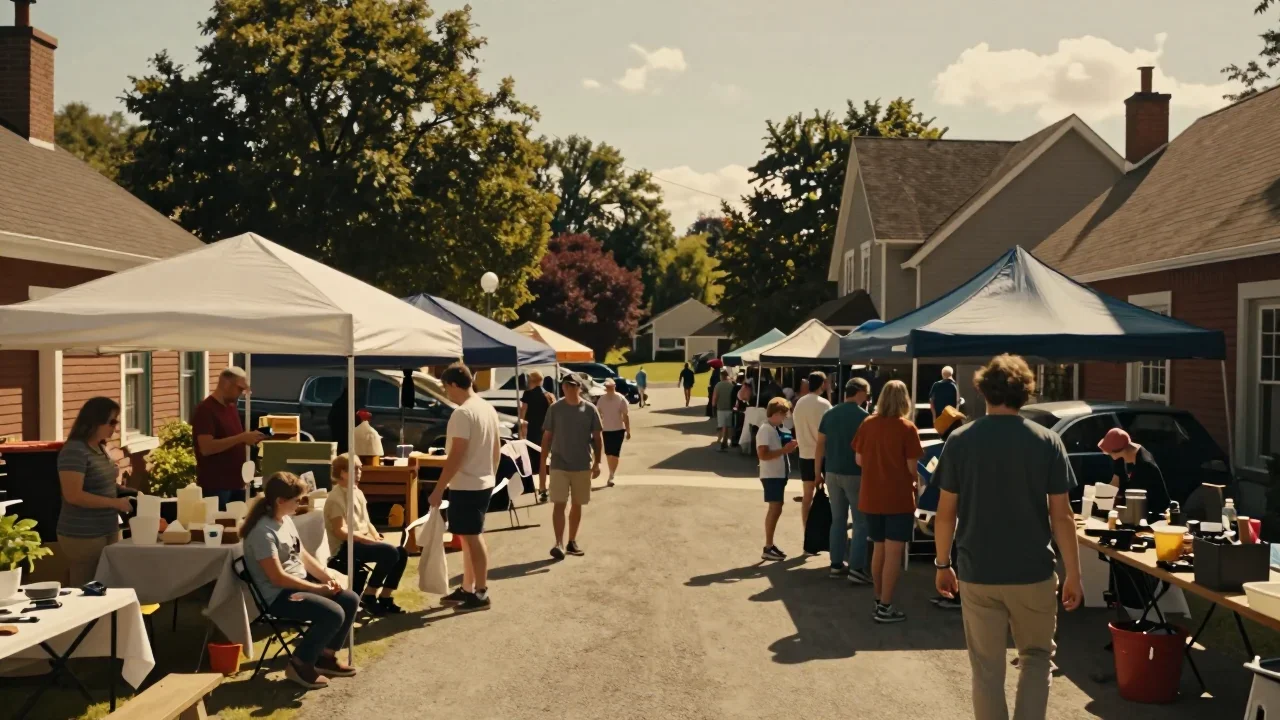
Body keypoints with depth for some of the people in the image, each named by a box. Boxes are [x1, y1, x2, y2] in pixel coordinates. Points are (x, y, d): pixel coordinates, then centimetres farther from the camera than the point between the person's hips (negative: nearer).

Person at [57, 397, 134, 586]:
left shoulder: (100, 448, 10)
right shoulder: (74, 451, -16)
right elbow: (74, 495, -22)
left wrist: (121, 490, 5)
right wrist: (116, 503, -19)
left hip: (108, 532, 8)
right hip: (83, 536, -8)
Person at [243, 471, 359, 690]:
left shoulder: (286, 520, 8)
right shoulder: (263, 531, -22)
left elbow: (303, 556, 12)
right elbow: (278, 578, -24)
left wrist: (328, 578, -3)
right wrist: (318, 588, -19)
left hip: (302, 582, 10)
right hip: (279, 595, -10)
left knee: (350, 600, 0)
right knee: (333, 613, -26)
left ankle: (326, 655, 13)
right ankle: (300, 665, -7)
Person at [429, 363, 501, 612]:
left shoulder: (462, 413, -20)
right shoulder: (488, 408, 10)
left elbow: (457, 455, -23)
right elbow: (497, 448, 16)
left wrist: (438, 489, -18)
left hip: (466, 486, -10)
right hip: (483, 483, 10)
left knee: (472, 538, -3)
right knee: (470, 538, 16)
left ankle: (481, 593, 3)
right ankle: (467, 589, 23)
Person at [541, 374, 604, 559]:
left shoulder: (590, 410, -1)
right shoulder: (555, 409, -2)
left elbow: (598, 437, 3)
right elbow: (547, 437, 2)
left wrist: (597, 462, -4)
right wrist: (542, 464, -1)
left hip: (583, 465, 1)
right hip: (559, 465, -1)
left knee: (577, 505, 10)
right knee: (559, 504, -9)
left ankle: (572, 542, 22)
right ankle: (559, 543, -9)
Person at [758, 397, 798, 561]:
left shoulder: (775, 429, 14)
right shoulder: (765, 430, -15)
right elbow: (763, 454, -24)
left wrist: (787, 448, 5)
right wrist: (784, 450, -23)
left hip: (779, 475, 10)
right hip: (771, 476, -10)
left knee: (776, 509, 12)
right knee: (774, 509, -10)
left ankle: (770, 545, 20)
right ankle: (767, 548, -7)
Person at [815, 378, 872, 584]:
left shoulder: (829, 414, 6)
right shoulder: (864, 417, -11)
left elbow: (820, 446, 7)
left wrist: (818, 472, 14)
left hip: (832, 473, 6)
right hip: (855, 474, -6)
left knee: (837, 519, 14)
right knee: (861, 522, 1)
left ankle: (836, 564, 18)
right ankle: (856, 569, -4)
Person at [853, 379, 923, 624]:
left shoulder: (867, 424, 1)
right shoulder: (907, 428, -12)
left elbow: (859, 460, 6)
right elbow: (911, 467, -12)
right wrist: (914, 483, 8)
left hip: (871, 497, 5)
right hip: (898, 498, -5)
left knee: (879, 549, 17)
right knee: (894, 553, 0)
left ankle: (879, 601, 25)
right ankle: (885, 607, 1)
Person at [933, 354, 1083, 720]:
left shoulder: (960, 441, -4)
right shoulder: (1047, 441, -5)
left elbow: (946, 512, -3)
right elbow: (1061, 516, -6)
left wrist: (943, 563, 9)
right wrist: (1073, 574, 2)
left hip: (977, 574, 0)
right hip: (1033, 573, 0)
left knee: (987, 668, 11)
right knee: (1036, 657, 19)